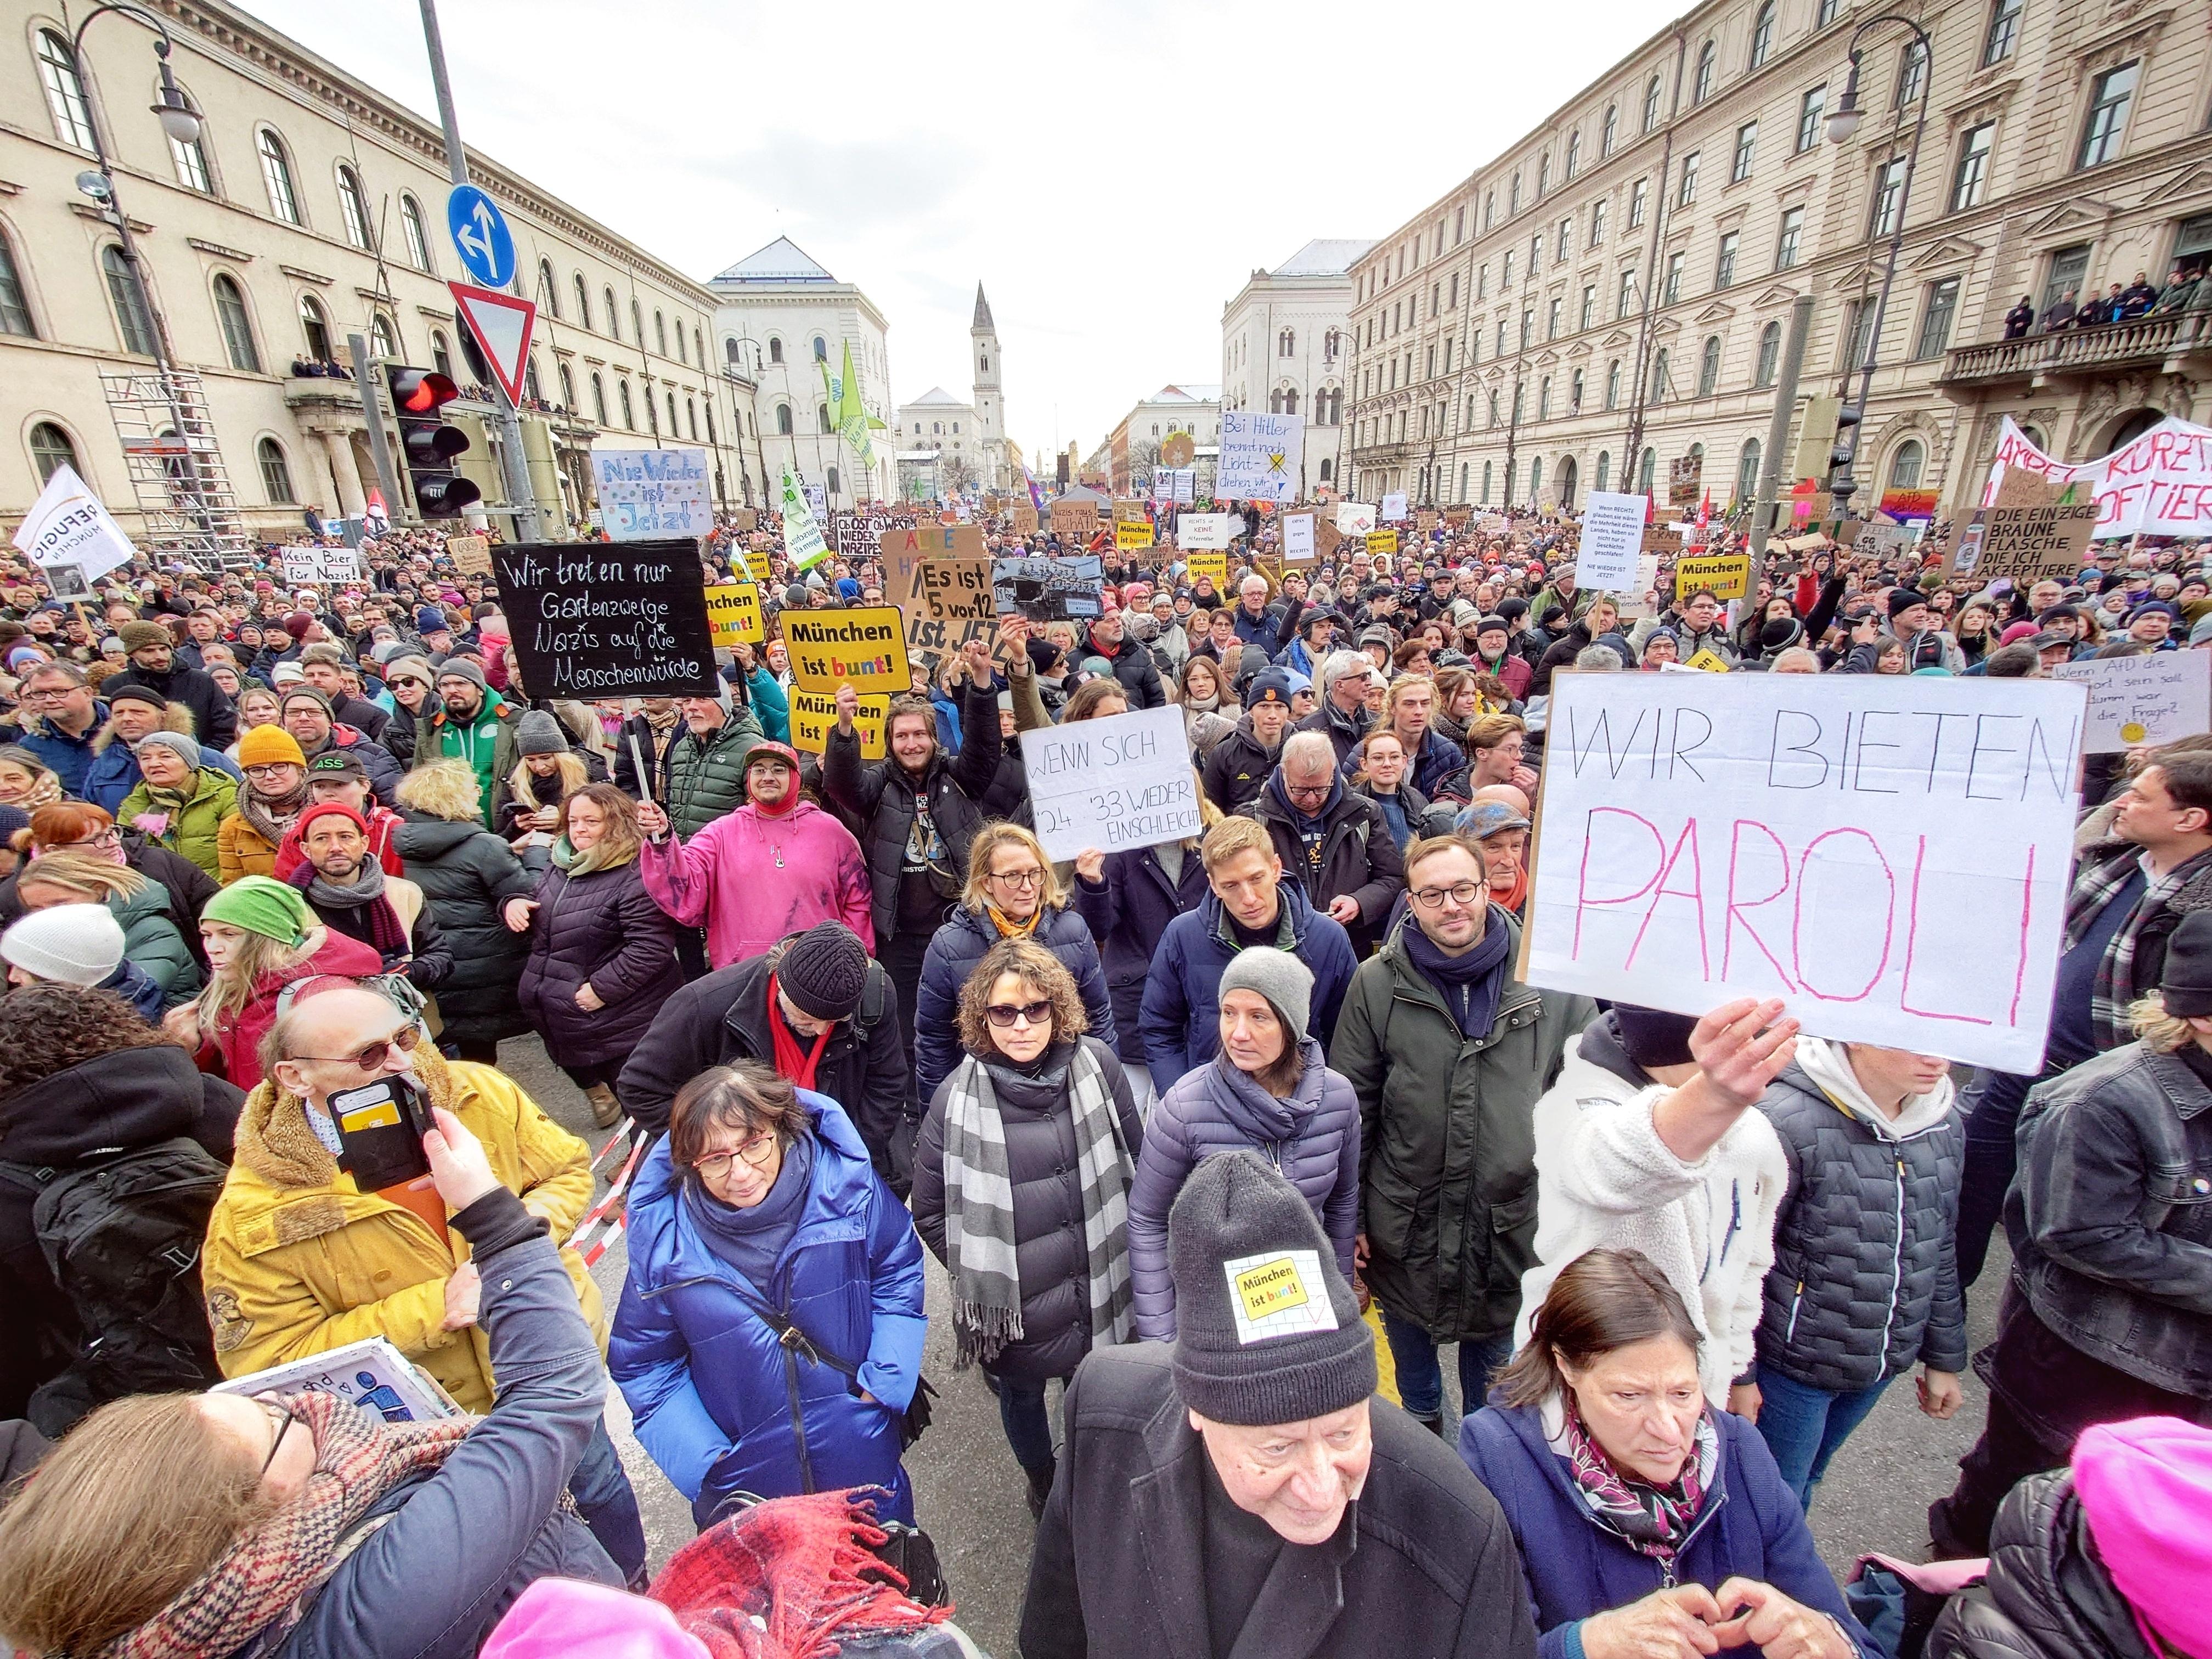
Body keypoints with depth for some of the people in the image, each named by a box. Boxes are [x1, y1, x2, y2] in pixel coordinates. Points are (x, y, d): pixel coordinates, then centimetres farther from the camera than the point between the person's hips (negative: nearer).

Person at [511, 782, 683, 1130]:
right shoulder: (560, 869, 7)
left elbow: (651, 947, -29)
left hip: (619, 1027, -9)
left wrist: (601, 989, -26)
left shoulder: (634, 877, -22)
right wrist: (514, 904, 0)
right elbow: (539, 916, 23)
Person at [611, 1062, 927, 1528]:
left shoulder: (844, 1184, -21)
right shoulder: (664, 1236, -18)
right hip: (744, 1478, 0)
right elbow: (643, 1363, -4)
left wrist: (882, 1384, -11)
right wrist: (704, 1460, -9)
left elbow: (899, 1272, -5)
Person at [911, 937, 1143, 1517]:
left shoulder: (1097, 1066, -13)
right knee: (1023, 1398, 26)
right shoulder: (958, 1097, -19)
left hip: (1099, 1292, 1)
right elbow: (931, 1211, -7)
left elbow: (1136, 1165, 0)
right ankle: (1042, 1483, 58)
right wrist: (981, 1272, -6)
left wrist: (1114, 1247, 2)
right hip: (1013, 1309, -1)